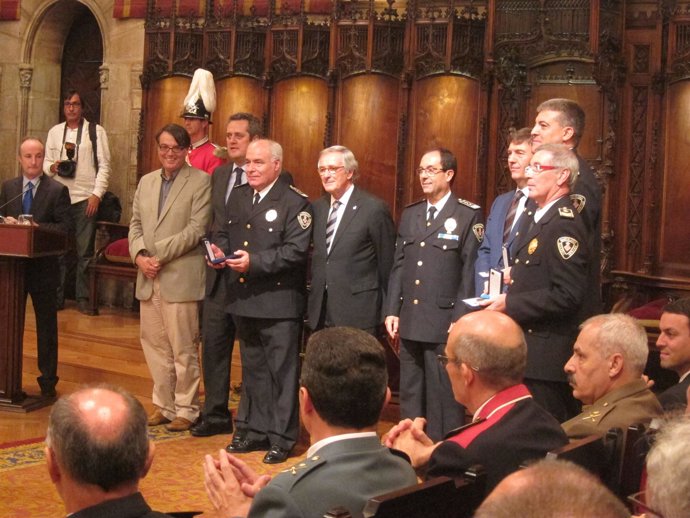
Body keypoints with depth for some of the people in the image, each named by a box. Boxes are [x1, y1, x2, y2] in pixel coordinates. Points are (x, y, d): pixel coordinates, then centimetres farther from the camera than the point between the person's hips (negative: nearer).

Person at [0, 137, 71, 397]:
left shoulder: (57, 190, -5)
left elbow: (65, 228, -10)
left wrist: (37, 227, -22)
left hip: (44, 267, -3)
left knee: (47, 325, 5)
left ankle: (48, 380, 15)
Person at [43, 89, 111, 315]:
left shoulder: (96, 131, 1)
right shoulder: (54, 132, 12)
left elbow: (104, 165, -2)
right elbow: (46, 161, 16)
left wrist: (97, 195, -11)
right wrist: (51, 167, -8)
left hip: (85, 199, -3)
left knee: (84, 252, -1)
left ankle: (83, 298, 6)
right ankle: (57, 297, 14)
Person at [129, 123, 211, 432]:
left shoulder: (200, 181, -4)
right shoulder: (146, 182, 16)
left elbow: (196, 229, -12)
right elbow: (136, 224, 15)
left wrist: (158, 255, -14)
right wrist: (139, 255, -5)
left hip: (181, 277, -6)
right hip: (148, 278, 6)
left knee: (183, 349, 0)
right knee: (154, 345, 11)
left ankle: (186, 409, 11)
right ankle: (164, 405, 23)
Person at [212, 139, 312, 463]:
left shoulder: (294, 202, -10)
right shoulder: (237, 197, 13)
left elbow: (295, 250, -17)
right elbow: (225, 233, 21)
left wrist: (255, 262, -23)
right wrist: (220, 251, -1)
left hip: (278, 302, -7)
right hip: (243, 300, 7)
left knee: (282, 370, 1)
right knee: (252, 369, 17)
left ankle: (282, 437, 9)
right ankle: (255, 430, 28)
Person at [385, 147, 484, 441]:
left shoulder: (469, 215, -5)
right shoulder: (409, 215, 13)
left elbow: (470, 272, -9)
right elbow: (398, 267, 13)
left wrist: (460, 320, -13)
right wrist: (392, 311, 6)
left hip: (444, 323, -6)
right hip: (409, 322, 6)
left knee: (443, 398, -1)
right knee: (410, 395, 13)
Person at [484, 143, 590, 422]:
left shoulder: (564, 224, -16)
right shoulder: (537, 218, 16)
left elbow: (567, 295, -24)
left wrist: (510, 304, -18)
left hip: (547, 357, -10)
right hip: (527, 352, 10)